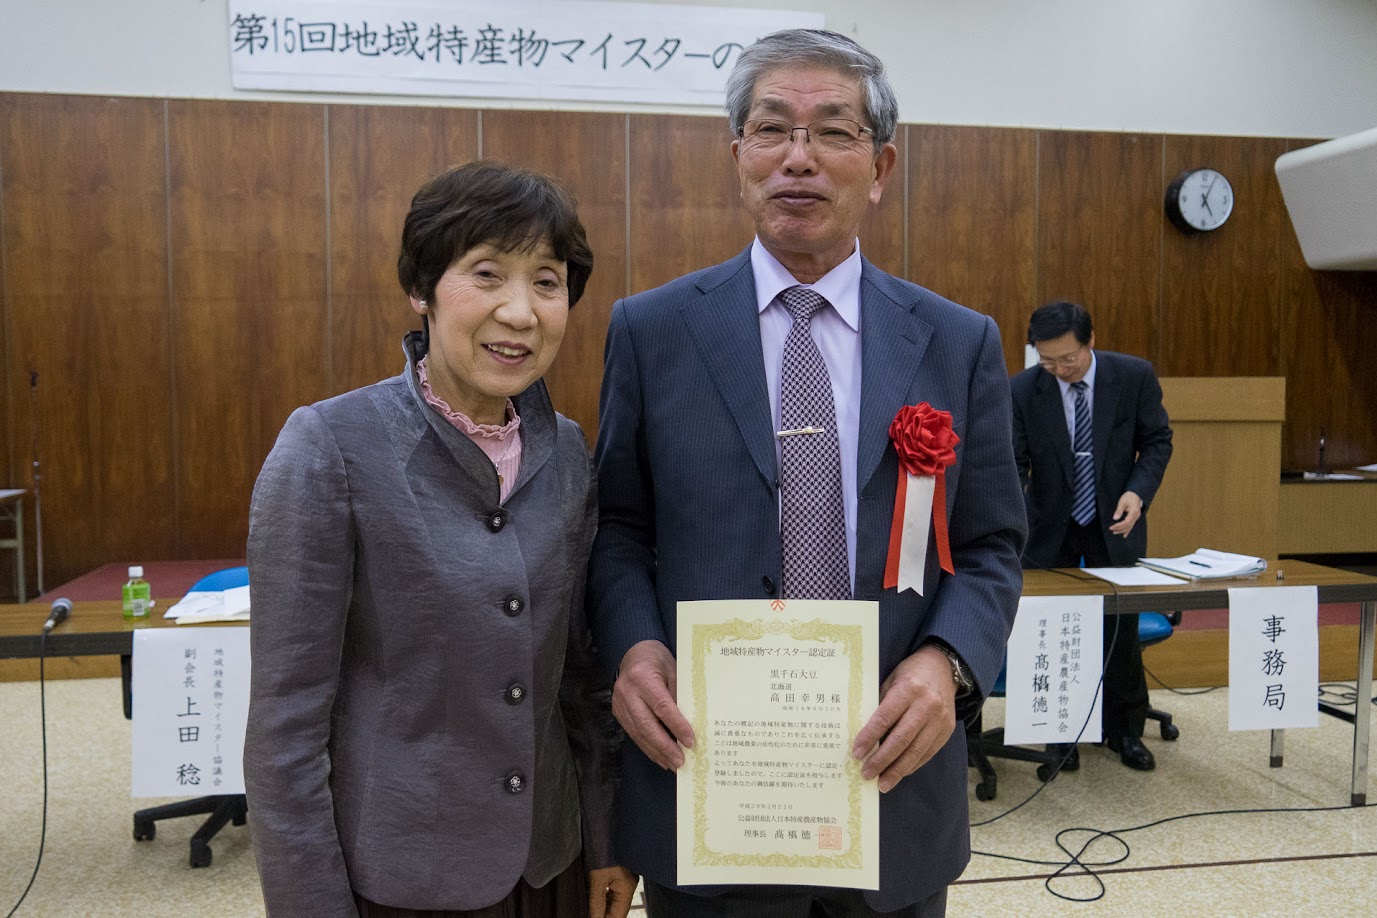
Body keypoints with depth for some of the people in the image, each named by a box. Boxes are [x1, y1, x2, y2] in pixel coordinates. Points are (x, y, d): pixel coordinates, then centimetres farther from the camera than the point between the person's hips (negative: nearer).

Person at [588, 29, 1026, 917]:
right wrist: (634, 644, -15)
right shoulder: (651, 329, -2)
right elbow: (619, 527, 3)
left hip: (894, 786, 2)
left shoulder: (961, 343, 1)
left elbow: (992, 546, 3)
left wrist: (946, 660, -15)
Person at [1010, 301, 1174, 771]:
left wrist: (1138, 492, -19)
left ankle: (1124, 729, 26)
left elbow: (1157, 440, -1)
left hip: (1114, 521, 1)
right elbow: (1011, 465, -14)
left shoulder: (1135, 376, -12)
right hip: (1049, 525, 0)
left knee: (1121, 626, 7)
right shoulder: (1021, 390, -15)